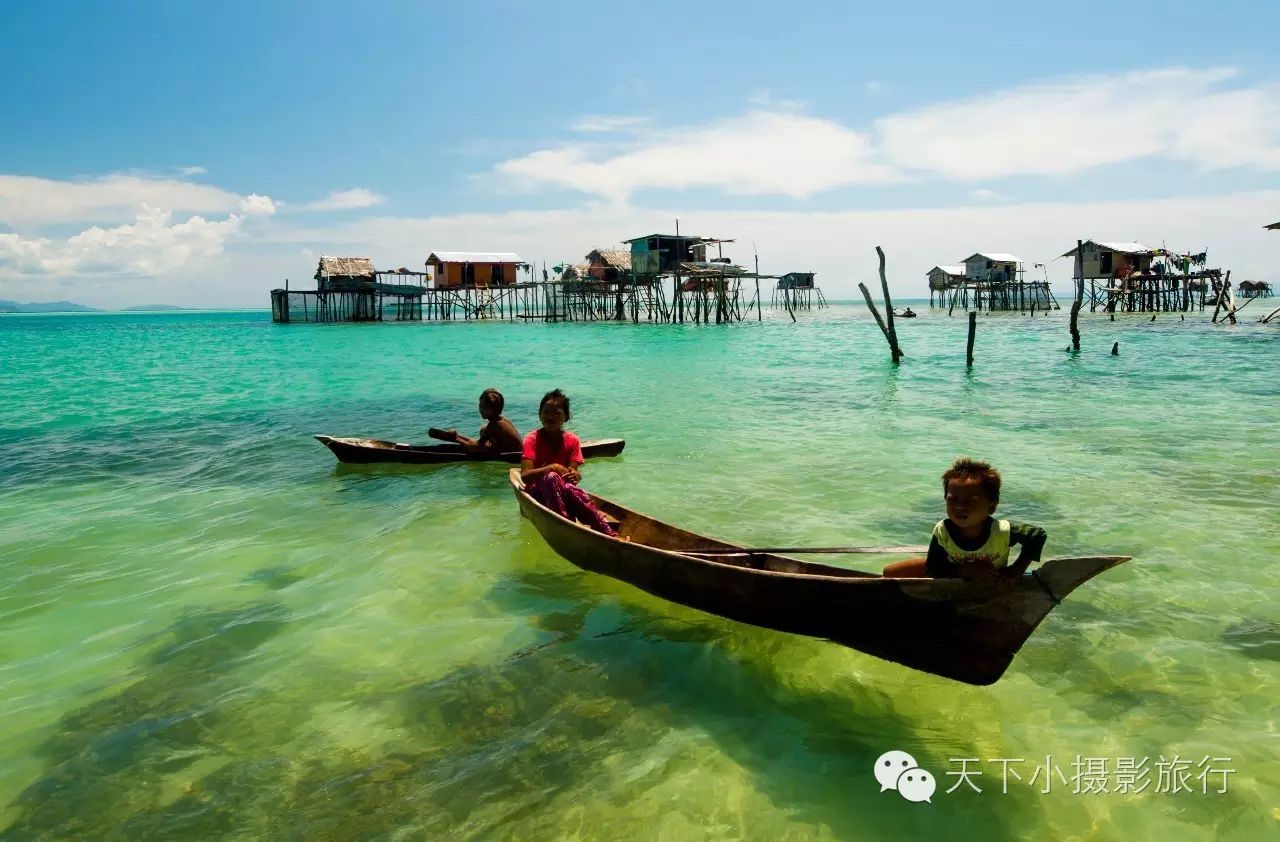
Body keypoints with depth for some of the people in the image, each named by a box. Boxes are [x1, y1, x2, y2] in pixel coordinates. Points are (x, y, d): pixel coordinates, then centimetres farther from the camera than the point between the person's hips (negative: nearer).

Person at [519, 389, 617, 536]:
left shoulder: (572, 440, 6)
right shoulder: (532, 440, -3)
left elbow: (575, 471, -6)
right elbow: (525, 476, -16)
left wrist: (575, 475, -30)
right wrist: (552, 467, -28)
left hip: (562, 493, 2)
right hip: (537, 493, -2)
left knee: (569, 488, -36)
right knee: (552, 478, -35)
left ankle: (611, 535, -47)